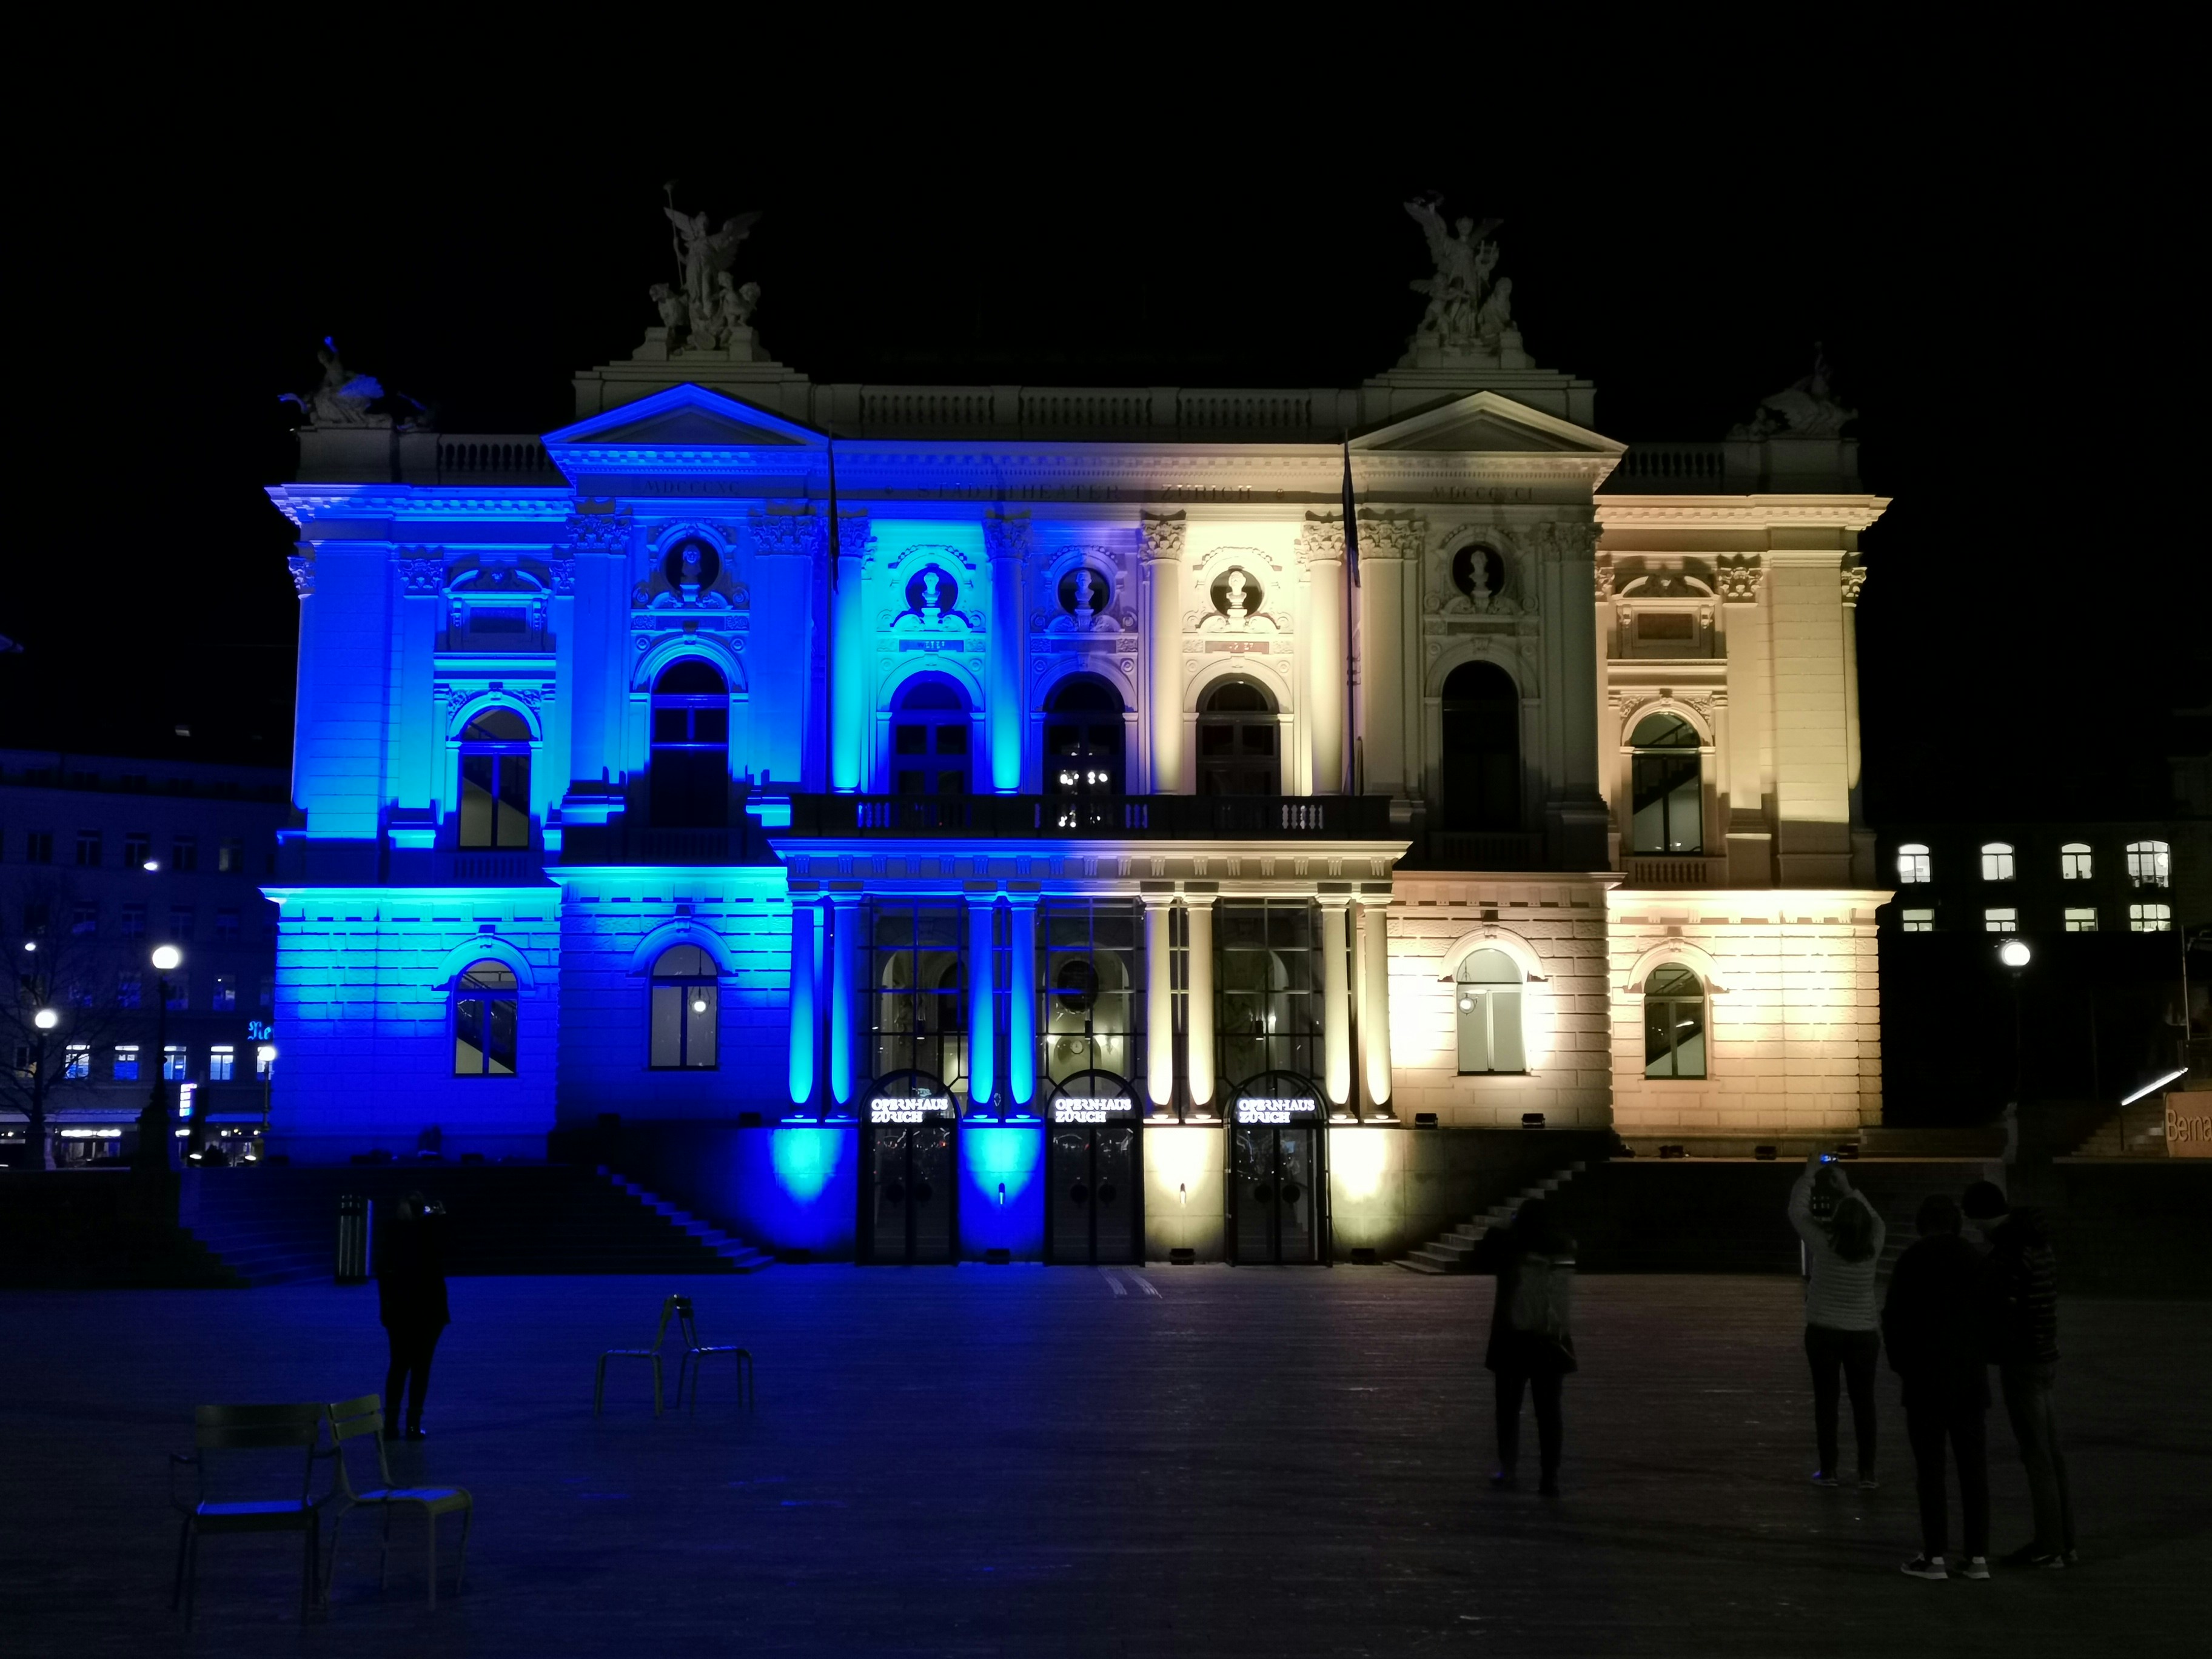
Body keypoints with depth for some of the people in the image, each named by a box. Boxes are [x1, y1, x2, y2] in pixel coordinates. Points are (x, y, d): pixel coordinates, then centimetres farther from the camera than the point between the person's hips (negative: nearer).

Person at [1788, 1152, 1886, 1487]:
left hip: (1824, 1332, -2)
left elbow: (1797, 1212, -3)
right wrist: (1848, 1188, 18)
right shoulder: (1873, 1250, -7)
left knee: (1826, 1400, 4)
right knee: (1864, 1401, 8)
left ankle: (1829, 1471, 8)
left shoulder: (1824, 1247, -14)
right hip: (1863, 1334, 2)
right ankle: (1867, 1473, 9)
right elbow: (1874, 1220, 14)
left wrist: (1809, 1174, 6)